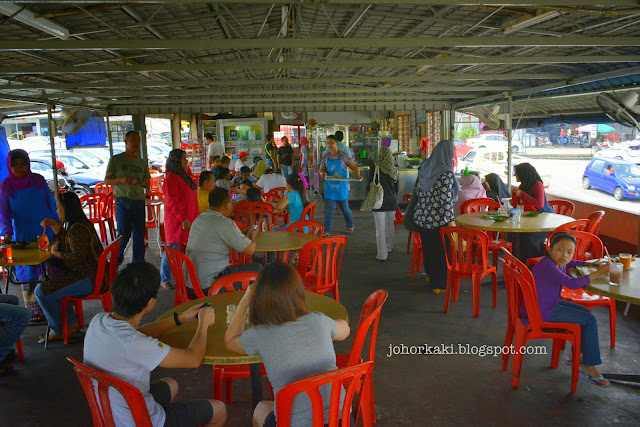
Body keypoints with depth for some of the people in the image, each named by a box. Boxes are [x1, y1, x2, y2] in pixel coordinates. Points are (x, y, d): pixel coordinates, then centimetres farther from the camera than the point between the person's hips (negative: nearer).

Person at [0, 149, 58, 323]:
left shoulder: (38, 180, 2)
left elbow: (52, 203, 8)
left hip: (46, 232, 1)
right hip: (23, 235, -1)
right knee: (28, 275, 0)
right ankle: (35, 312, 10)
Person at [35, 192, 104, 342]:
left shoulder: (78, 229, -21)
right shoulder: (78, 224, 13)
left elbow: (78, 257, -27)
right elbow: (65, 241, 31)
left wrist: (56, 253, -12)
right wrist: (54, 225, 19)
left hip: (89, 280, -12)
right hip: (91, 274, 12)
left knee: (42, 291, -12)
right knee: (50, 282, 30)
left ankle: (58, 332, 5)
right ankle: (72, 323, 27)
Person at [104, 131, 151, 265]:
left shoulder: (142, 162, 16)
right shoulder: (116, 160, 4)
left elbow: (147, 184, 20)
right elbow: (106, 180, 2)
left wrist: (145, 183, -5)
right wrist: (121, 179, -17)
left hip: (139, 202, 4)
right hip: (123, 202, -4)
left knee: (140, 235, 5)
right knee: (124, 234, -2)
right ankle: (115, 262, 20)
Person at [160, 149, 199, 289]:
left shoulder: (183, 175, 18)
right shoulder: (171, 177, -11)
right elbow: (172, 202, -18)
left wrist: (197, 217, 21)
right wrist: (183, 219, -21)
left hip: (188, 220, 9)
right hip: (176, 220, -9)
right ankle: (164, 279, 9)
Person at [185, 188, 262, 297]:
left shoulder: (198, 219, 11)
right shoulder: (225, 223, -15)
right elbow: (250, 250, -12)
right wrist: (252, 236, 10)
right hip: (208, 287, -9)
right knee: (257, 269, 1)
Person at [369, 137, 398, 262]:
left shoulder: (376, 170, -11)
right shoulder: (394, 170, 2)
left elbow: (371, 185, -5)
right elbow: (396, 188, 9)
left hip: (379, 202, -5)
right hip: (392, 201, 5)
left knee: (380, 229, -2)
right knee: (390, 226, 20)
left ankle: (382, 255, -1)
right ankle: (389, 247, 37)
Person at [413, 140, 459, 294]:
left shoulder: (424, 168, 3)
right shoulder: (446, 173, -18)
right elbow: (446, 199, -21)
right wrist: (451, 220, -17)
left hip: (422, 217, 7)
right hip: (439, 219, -7)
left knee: (428, 248, 21)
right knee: (441, 251, 6)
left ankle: (430, 276, 39)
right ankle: (439, 284, 15)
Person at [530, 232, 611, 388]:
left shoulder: (557, 262, 3)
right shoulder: (548, 266, -28)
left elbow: (569, 263, 29)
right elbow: (573, 284, -37)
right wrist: (599, 272, -27)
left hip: (549, 304, 11)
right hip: (542, 313, -11)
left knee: (586, 312, 21)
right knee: (590, 321, -6)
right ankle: (589, 366, 6)